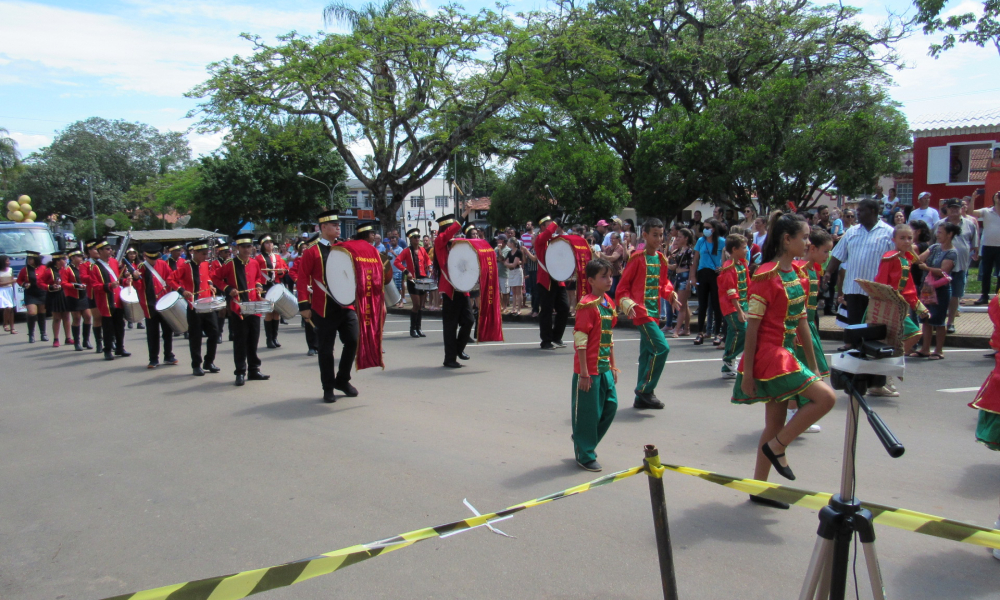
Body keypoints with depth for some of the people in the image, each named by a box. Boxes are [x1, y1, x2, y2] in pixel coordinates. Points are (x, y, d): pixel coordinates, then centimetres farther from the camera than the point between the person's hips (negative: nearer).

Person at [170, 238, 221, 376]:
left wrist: (211, 285, 8)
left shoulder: (207, 265, 7)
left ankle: (209, 362, 18)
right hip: (193, 306, -5)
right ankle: (196, 366, 11)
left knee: (214, 333, 5)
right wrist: (182, 291, -18)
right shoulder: (186, 266, -8)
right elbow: (172, 280, -7)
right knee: (195, 336, 1)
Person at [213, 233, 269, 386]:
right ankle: (240, 373, 6)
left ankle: (254, 370, 20)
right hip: (238, 309, -4)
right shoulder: (230, 264, -5)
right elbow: (216, 278, 0)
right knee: (240, 341, -1)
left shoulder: (255, 263, 8)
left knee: (253, 340, 10)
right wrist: (228, 289, -12)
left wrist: (259, 286, 6)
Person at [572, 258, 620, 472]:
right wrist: (584, 373, -18)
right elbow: (580, 340, -18)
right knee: (588, 412, 1)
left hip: (604, 367, 8)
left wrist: (613, 366, 17)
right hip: (589, 370, -8)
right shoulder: (587, 305, -16)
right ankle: (585, 456, 17)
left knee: (611, 405, 12)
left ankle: (584, 442, 30)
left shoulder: (609, 304, 9)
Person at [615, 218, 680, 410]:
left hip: (654, 312, 8)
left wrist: (671, 294, 2)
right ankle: (646, 389, -3)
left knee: (648, 353, 12)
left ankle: (642, 398, 20)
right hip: (641, 311, -8)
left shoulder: (661, 259, 10)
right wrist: (628, 304, -18)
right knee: (662, 347, -17)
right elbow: (623, 285, -6)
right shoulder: (637, 258, -9)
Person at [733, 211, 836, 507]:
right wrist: (747, 372, -17)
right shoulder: (767, 275, -15)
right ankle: (777, 446, 2)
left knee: (776, 423, 12)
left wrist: (812, 364, 17)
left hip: (785, 355, 9)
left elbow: (801, 321, 15)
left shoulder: (795, 273, 10)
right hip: (769, 354, -9)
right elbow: (752, 326, -16)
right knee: (826, 397, -14)